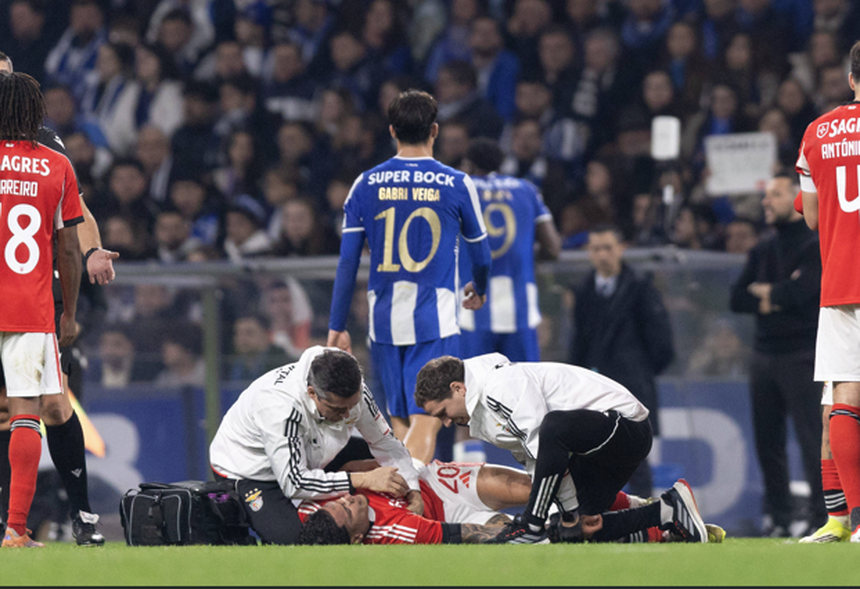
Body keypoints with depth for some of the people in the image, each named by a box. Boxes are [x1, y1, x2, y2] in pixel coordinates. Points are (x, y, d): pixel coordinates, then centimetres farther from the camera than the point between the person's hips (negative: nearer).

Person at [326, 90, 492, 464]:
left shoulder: (366, 185, 2)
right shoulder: (456, 185, -2)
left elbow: (347, 262, 2)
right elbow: (480, 254, 11)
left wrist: (337, 327, 8)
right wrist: (478, 290, 33)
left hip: (384, 320, 3)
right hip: (435, 320, -3)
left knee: (400, 421, 14)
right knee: (425, 419, -10)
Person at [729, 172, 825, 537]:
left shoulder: (818, 247, -2)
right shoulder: (762, 252, 19)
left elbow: (800, 292, -16)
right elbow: (737, 299, 8)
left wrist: (764, 291, 2)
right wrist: (778, 297, -7)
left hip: (802, 355, -7)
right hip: (765, 354, 7)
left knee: (812, 439, -12)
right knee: (767, 442, 5)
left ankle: (822, 518, -13)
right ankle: (779, 518, 12)